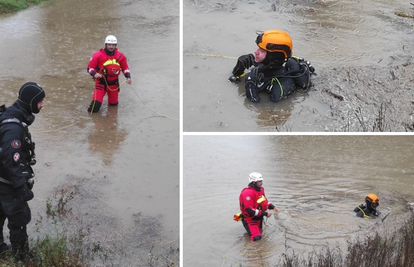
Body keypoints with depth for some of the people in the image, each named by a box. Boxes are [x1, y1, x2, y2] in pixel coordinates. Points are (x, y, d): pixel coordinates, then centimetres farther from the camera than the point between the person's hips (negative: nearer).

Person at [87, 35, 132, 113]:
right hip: (101, 82, -3)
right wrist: (94, 74, -26)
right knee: (95, 107, -16)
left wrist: (128, 77, -8)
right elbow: (90, 67, -6)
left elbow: (125, 68, 9)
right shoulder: (98, 55, -12)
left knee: (114, 104, 15)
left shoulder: (120, 56, -3)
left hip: (114, 83, 3)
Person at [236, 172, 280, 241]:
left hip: (258, 217, 9)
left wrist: (273, 207, -3)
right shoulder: (248, 193, -28)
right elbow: (249, 210, -31)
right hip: (250, 219, -9)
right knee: (256, 237, -18)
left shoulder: (260, 189, 1)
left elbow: (265, 200, 17)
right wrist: (265, 213, -27)